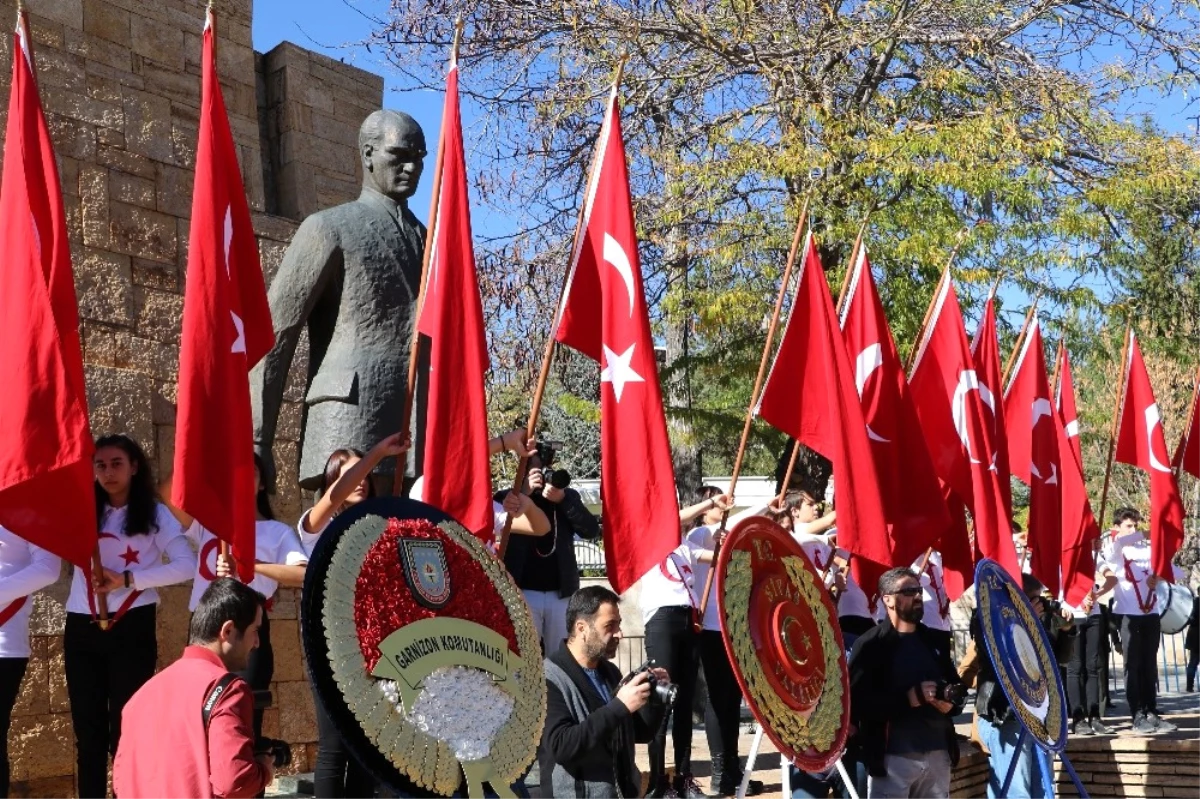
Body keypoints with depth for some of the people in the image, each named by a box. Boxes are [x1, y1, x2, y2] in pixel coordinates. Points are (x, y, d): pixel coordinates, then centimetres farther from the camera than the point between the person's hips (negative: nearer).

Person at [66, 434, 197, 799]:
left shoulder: (154, 513, 2)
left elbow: (186, 566, -8)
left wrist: (127, 579, -14)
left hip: (132, 628, -3)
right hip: (81, 629, 3)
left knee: (127, 730, 0)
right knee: (87, 729, 8)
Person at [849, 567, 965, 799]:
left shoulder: (933, 641, 15)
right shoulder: (871, 644, -6)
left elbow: (956, 685, 23)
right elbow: (855, 700, -14)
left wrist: (951, 702, 0)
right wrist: (906, 699, -20)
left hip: (938, 753, 6)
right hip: (892, 757, -6)